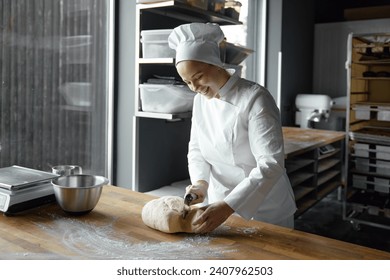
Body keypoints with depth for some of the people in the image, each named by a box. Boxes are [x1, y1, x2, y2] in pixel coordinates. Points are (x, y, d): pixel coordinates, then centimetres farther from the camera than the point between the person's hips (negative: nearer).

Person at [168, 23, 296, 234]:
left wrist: (228, 207, -34)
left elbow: (271, 165, -27)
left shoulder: (255, 99, -21)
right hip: (220, 206, 5)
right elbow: (196, 149, 6)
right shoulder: (200, 100, -1)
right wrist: (200, 181, -13)